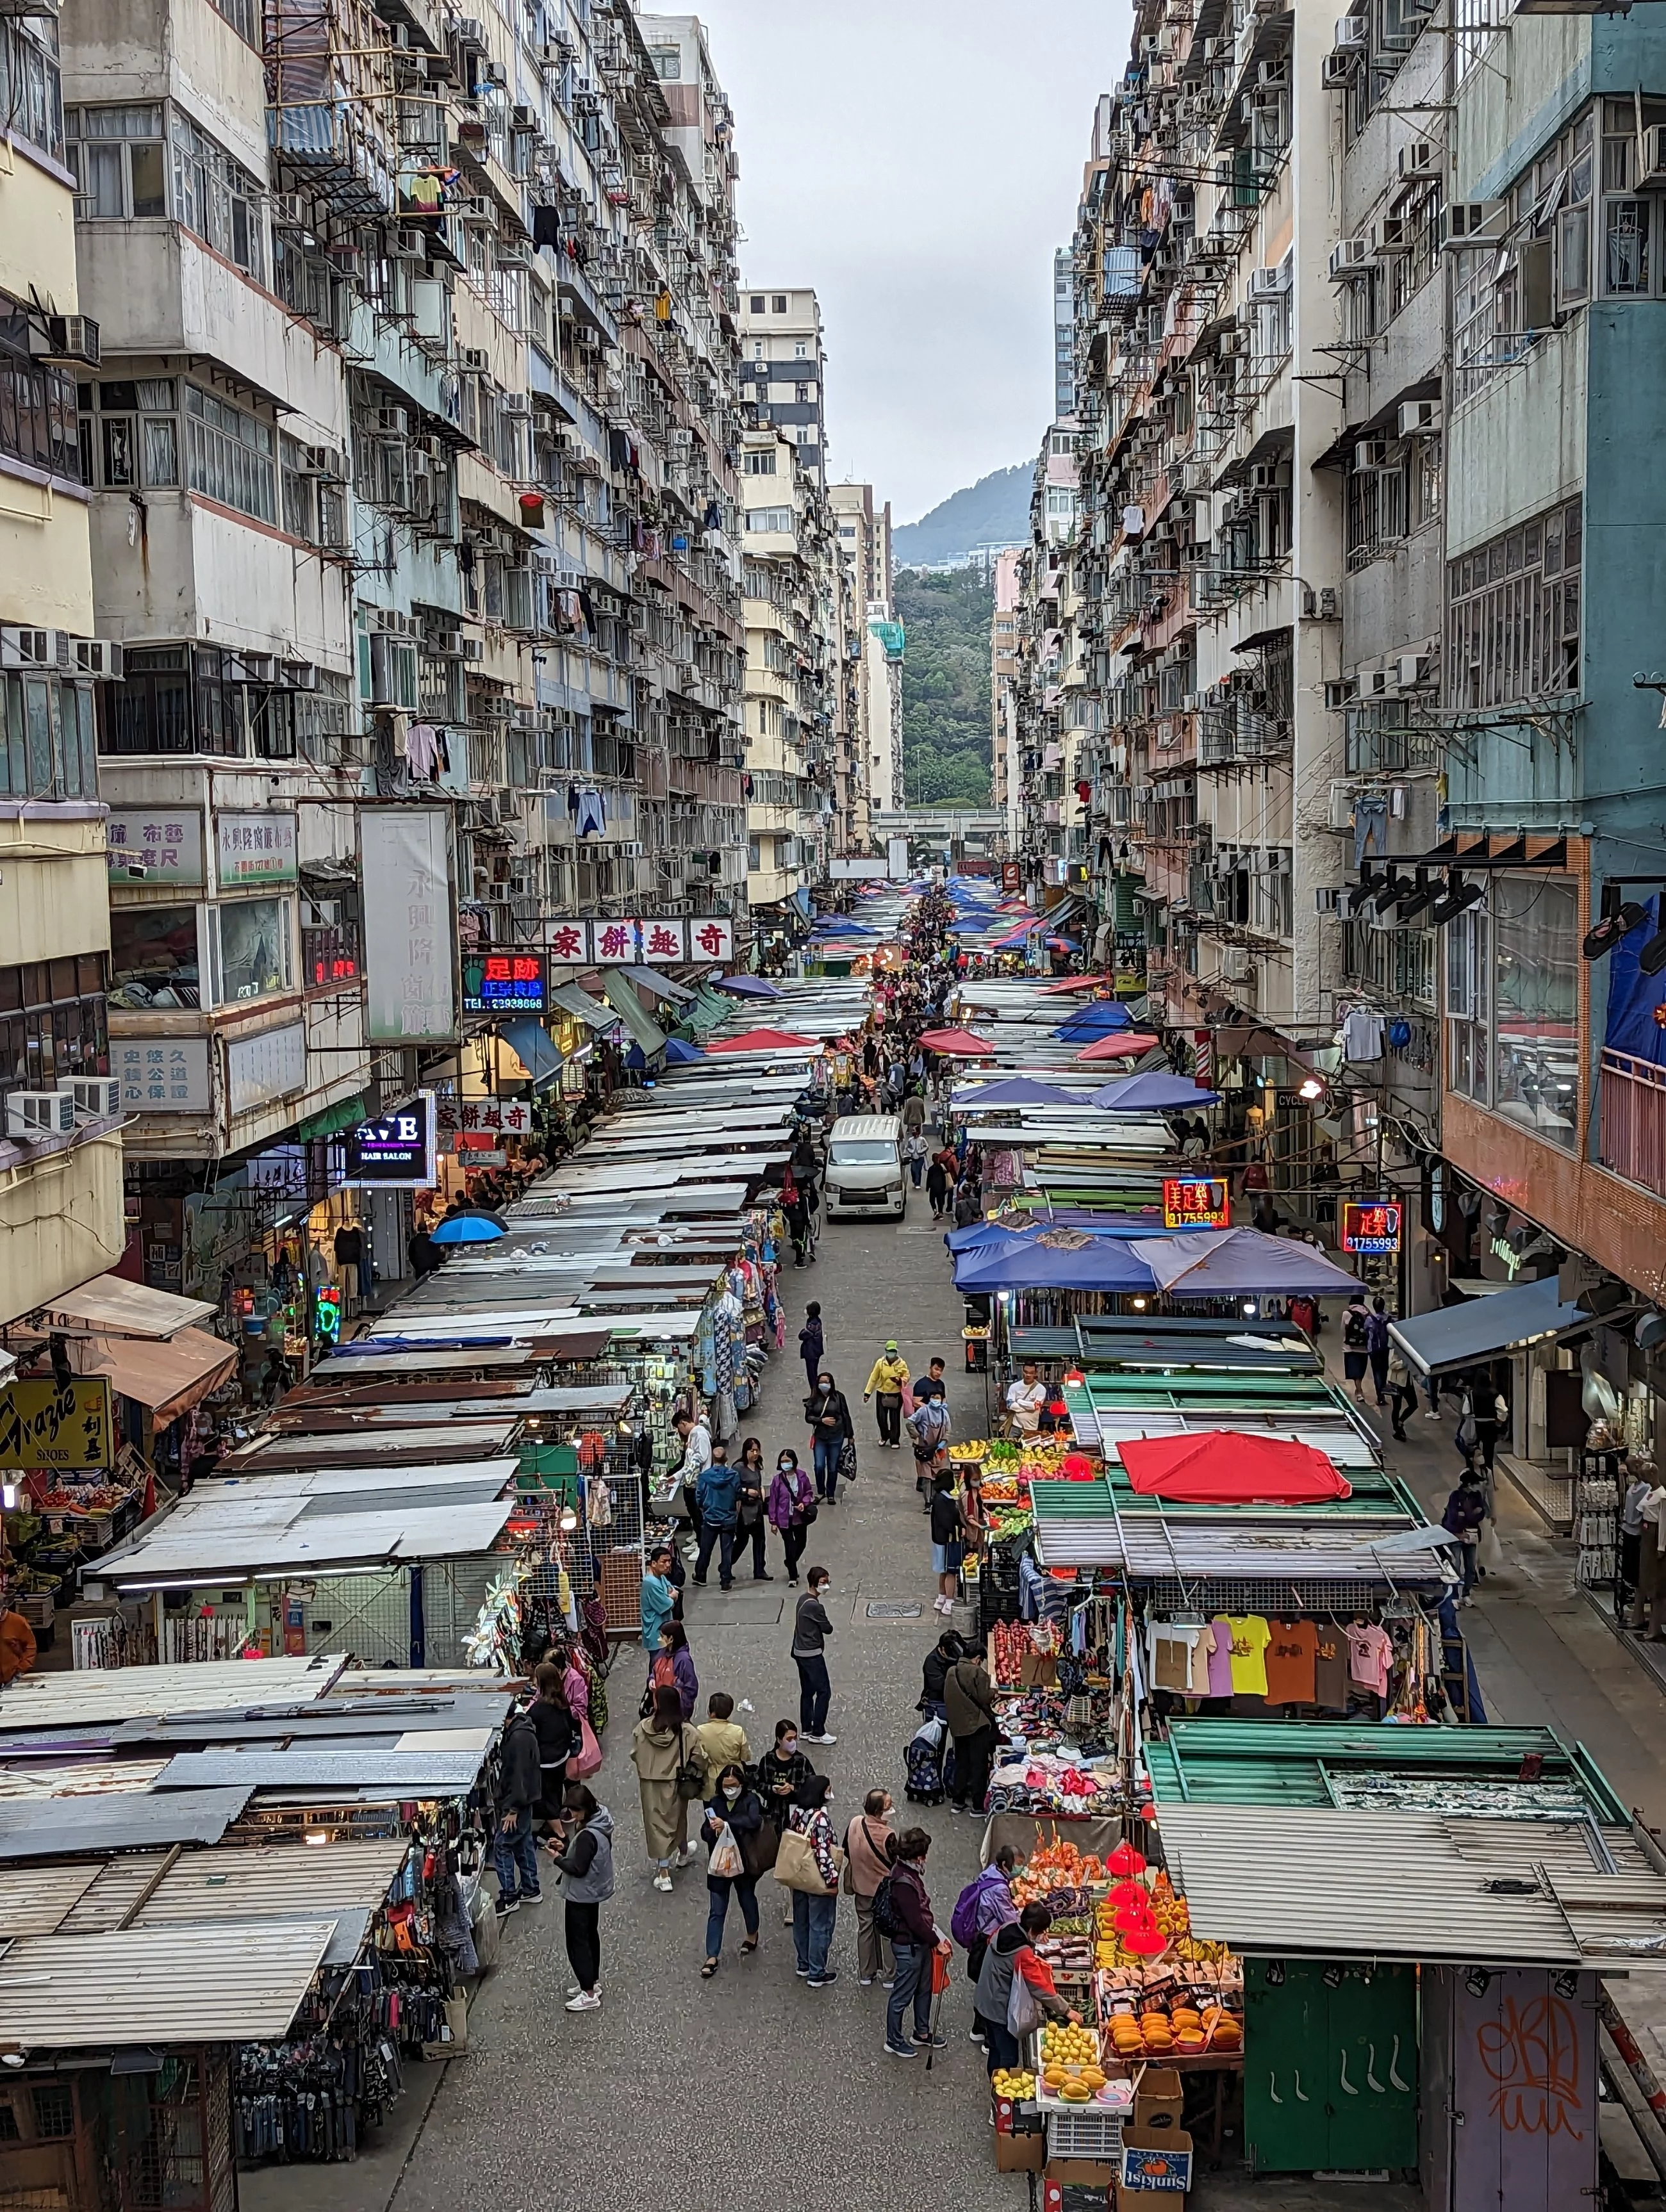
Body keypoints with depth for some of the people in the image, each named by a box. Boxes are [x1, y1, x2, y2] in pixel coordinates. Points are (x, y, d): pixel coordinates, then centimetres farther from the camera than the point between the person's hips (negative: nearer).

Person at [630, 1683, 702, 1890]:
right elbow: (696, 1758, -13)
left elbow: (634, 1755, -3)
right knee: (678, 1819, 25)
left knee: (656, 1823, 8)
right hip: (676, 1783, 1)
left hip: (650, 1783, -1)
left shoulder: (642, 1728, -14)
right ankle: (682, 1853, 50)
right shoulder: (687, 1732, -15)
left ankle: (663, 1872, 7)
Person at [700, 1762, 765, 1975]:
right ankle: (712, 1956, 7)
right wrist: (714, 1831, -26)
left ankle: (752, 1935, 47)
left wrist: (727, 1824, -37)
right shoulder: (715, 1803, -3)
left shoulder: (750, 1800, -12)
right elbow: (705, 1831, -4)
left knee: (747, 1900, 21)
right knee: (716, 1910, 2)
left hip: (744, 1861, -1)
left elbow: (754, 1820, -31)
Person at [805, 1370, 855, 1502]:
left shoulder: (838, 1397, -5)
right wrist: (822, 1420, -16)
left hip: (836, 1437, -1)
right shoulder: (814, 1399, -1)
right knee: (819, 1466, -6)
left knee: (833, 1468, 6)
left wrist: (850, 1435, 4)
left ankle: (831, 1495, 21)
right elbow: (808, 1417, 0)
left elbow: (846, 1416, 1)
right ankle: (820, 1492, 17)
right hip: (819, 1437, 1)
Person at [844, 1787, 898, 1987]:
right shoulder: (887, 1835, -31)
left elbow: (847, 1853, 2)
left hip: (862, 1888, 5)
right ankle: (887, 1975, 26)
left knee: (865, 1928, 20)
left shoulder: (855, 1824, -13)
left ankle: (865, 1974, 31)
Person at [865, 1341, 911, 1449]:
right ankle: (885, 1436, 33)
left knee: (895, 1419, 4)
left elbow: (907, 1377, -2)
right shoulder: (880, 1362, -5)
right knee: (881, 1418, 8)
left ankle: (895, 1441, 18)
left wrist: (900, 1380, -26)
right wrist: (867, 1393, 0)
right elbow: (873, 1378, -1)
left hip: (896, 1394, -2)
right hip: (882, 1393, 2)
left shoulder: (902, 1364, -8)